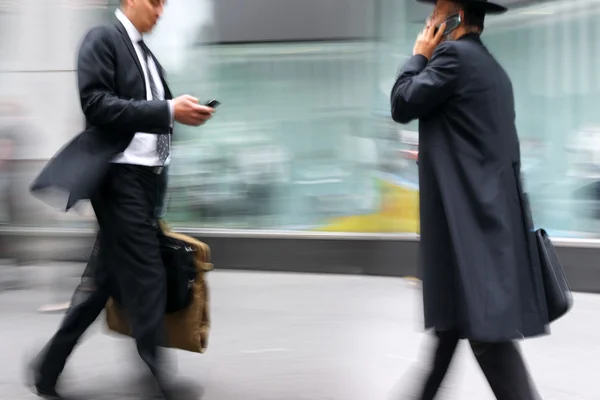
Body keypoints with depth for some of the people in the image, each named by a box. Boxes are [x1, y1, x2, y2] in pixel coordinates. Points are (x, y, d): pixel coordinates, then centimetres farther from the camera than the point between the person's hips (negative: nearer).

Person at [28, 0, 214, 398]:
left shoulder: (147, 55, 21)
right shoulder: (103, 39, -4)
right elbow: (97, 104, -16)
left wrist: (183, 112, 7)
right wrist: (168, 111, -20)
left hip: (148, 178, 9)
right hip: (120, 175, -9)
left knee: (111, 280, 10)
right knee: (146, 278, -11)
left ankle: (49, 368, 21)